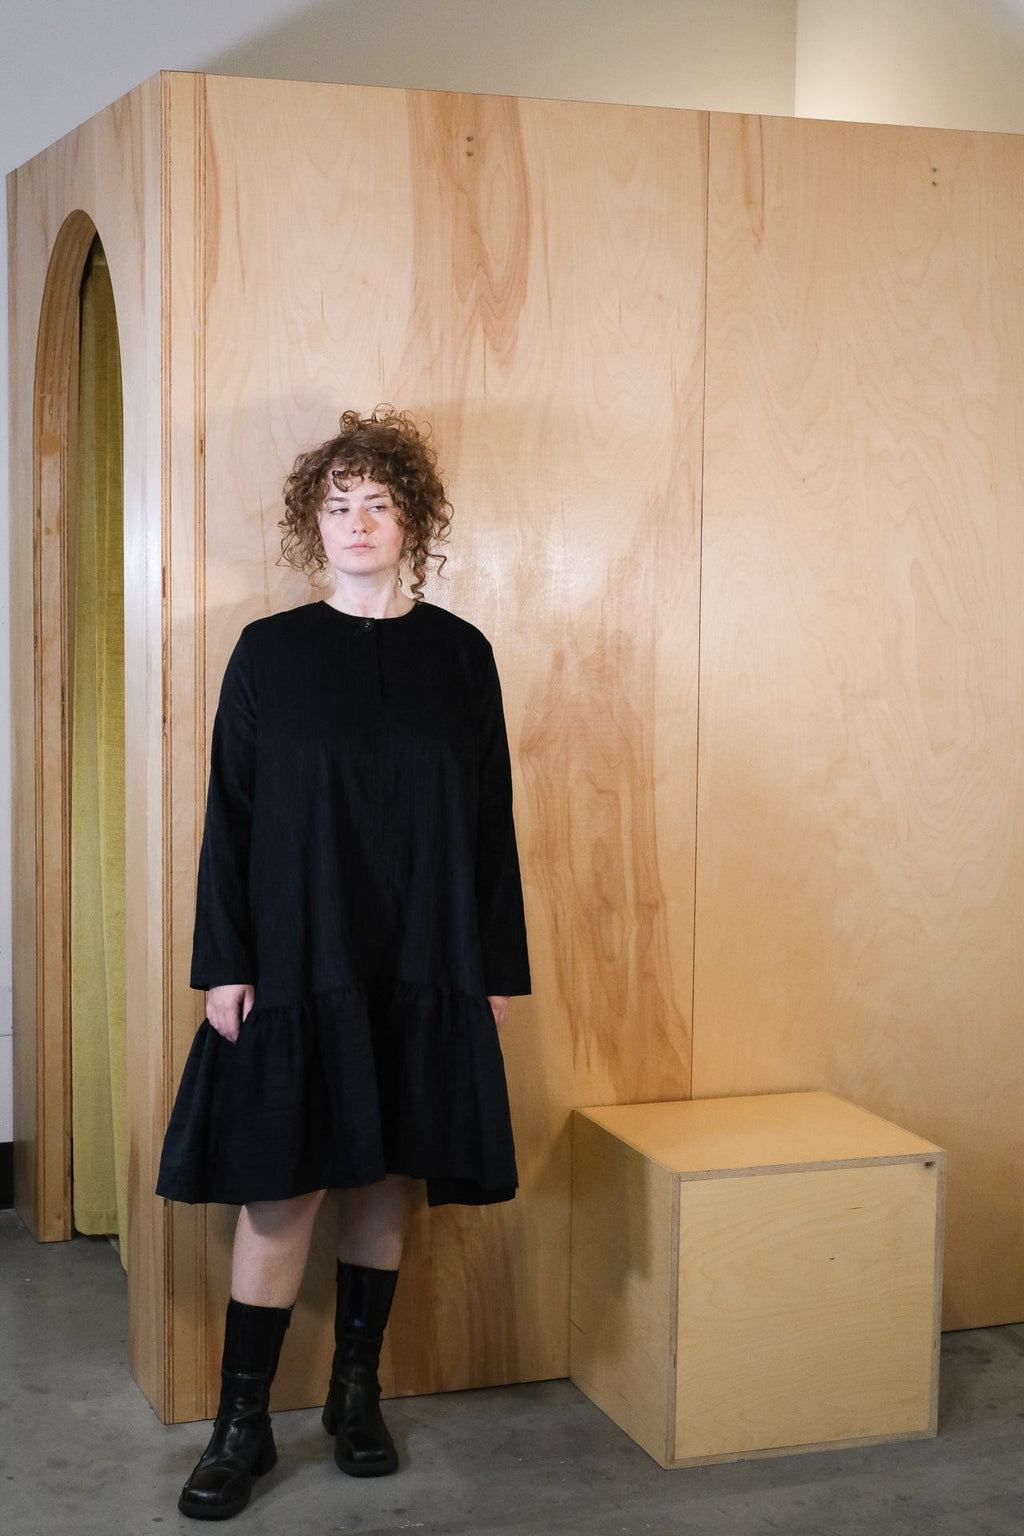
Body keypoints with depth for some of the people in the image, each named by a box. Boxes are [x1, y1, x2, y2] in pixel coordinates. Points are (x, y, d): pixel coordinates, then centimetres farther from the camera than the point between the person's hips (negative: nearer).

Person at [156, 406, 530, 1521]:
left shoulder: (460, 655, 4)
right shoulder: (269, 653, 1)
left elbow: (491, 819, 5)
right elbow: (229, 814, 1)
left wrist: (498, 968, 3)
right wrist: (222, 963, -5)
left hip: (425, 968, 2)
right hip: (296, 961, -1)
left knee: (385, 1180, 9)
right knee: (280, 1187, -1)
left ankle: (357, 1394, 25)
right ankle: (243, 1422, 12)